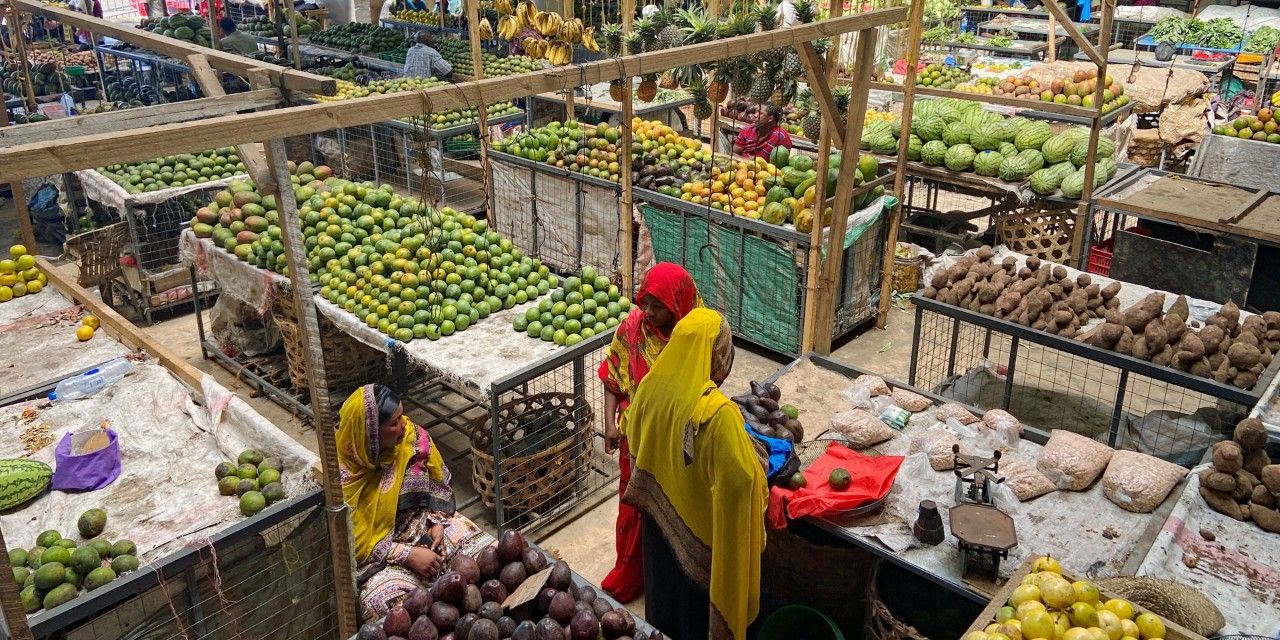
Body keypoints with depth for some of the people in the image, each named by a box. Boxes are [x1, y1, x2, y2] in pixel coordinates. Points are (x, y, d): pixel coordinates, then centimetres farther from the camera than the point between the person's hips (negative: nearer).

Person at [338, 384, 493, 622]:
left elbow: (440, 482, 7)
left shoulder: (413, 437, -10)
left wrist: (438, 522, -8)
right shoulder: (342, 476, -22)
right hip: (379, 555, -4)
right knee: (392, 604, -33)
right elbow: (356, 542, -17)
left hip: (426, 525, 5)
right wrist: (408, 555, -22)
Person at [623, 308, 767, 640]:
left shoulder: (651, 386, -11)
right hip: (701, 529, -6)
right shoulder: (718, 412, -33)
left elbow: (634, 437, 6)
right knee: (699, 605, 18)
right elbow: (738, 480, -29)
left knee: (665, 586, 30)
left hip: (660, 513, 6)